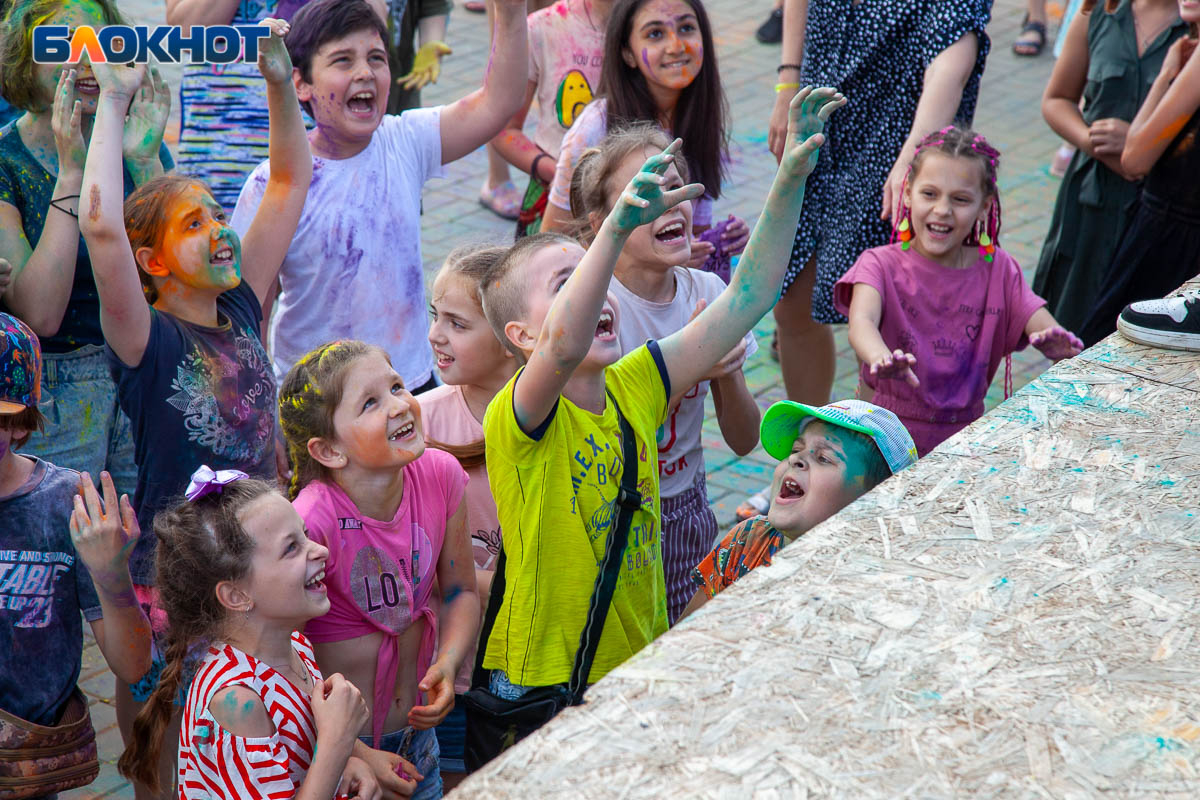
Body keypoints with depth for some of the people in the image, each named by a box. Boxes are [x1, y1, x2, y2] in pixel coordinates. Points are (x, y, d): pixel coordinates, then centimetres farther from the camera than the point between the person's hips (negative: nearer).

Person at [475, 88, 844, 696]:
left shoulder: (632, 388, 2)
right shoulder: (514, 420, -17)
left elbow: (746, 299, 2)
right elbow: (565, 346, -40)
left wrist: (790, 179, -6)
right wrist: (617, 227, -52)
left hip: (640, 664, 6)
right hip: (542, 685, -5)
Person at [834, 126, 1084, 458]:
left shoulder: (997, 269, 7)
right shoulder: (882, 265, -3)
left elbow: (1042, 325, -4)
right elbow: (862, 322, -24)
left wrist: (1058, 344, -31)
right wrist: (882, 359, -50)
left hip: (963, 435, 3)